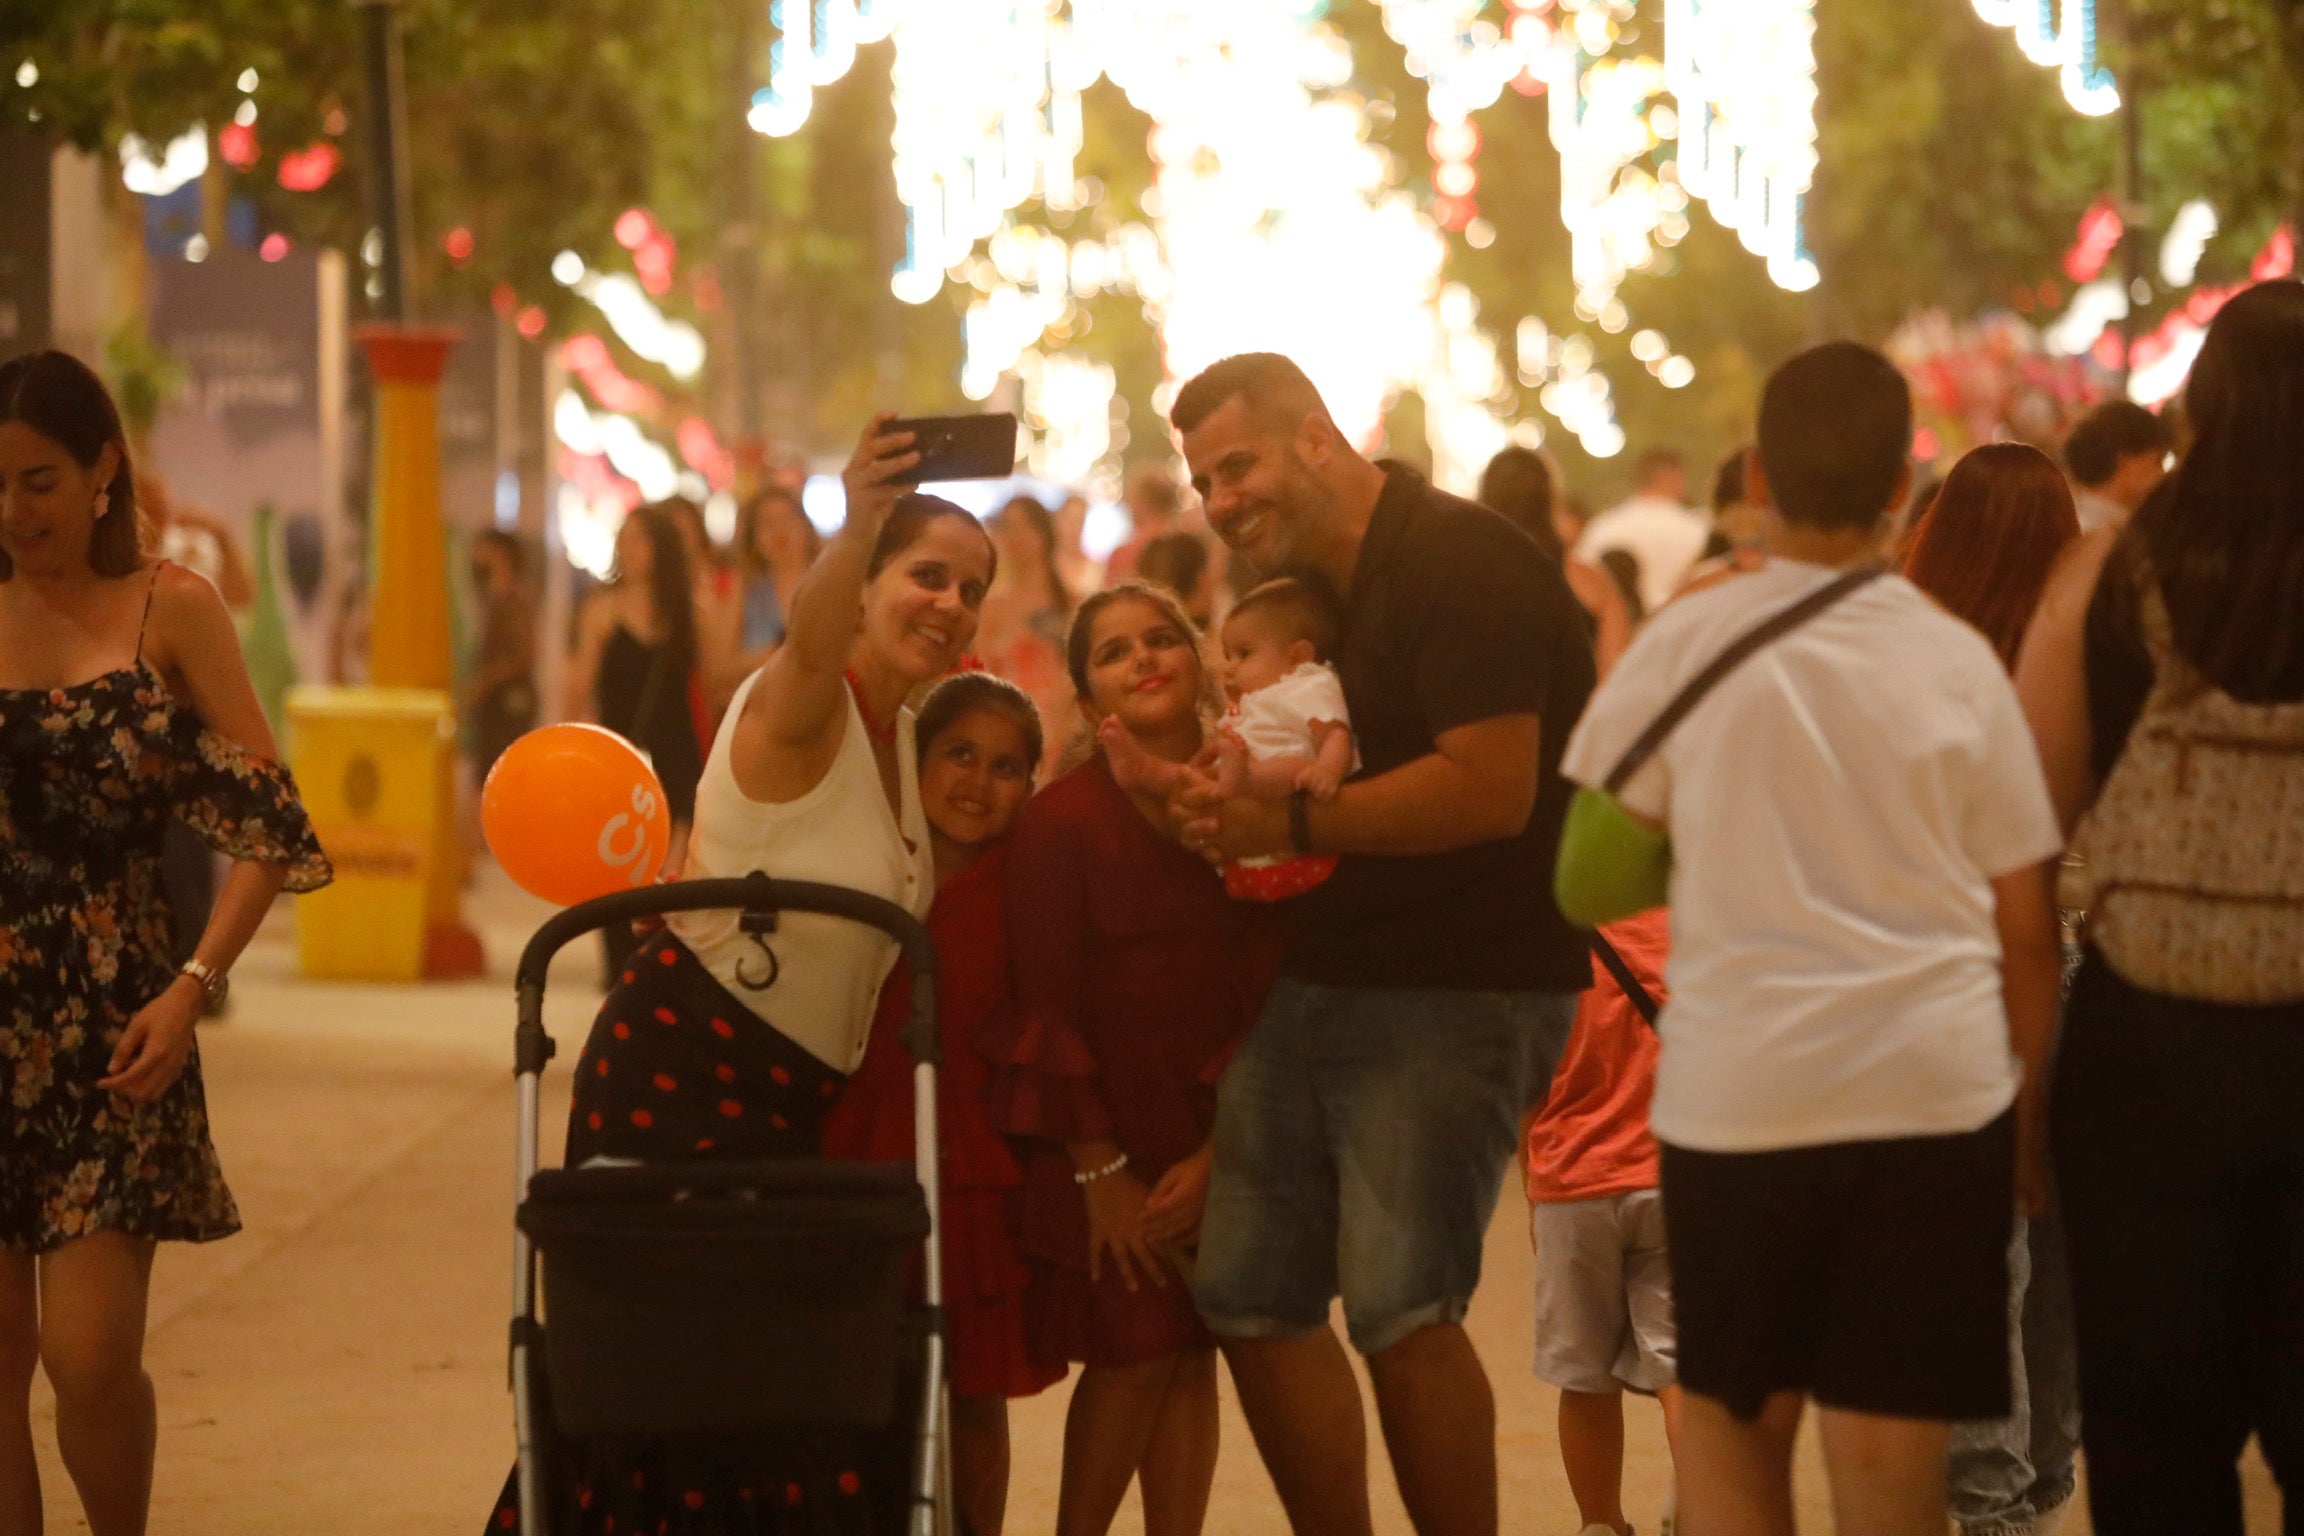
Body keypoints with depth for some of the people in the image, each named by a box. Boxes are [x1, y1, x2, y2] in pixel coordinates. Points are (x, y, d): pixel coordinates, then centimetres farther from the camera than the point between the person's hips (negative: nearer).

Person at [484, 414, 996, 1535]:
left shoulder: (903, 731, 11)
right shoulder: (805, 711, -16)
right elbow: (810, 644, -42)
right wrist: (857, 527, -61)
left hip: (788, 1092, 9)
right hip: (683, 1068, -9)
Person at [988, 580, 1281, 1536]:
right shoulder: (1061, 821, -9)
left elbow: (1263, 992, 0)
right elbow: (1046, 1008, -9)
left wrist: (1213, 1153, -8)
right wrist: (1103, 1173, -11)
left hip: (1214, 1137, 4)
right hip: (1102, 1142, -4)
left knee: (1192, 1356, 4)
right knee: (1134, 1355, -6)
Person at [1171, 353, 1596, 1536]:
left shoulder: (1462, 566, -13)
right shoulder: (1312, 592, 16)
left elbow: (1491, 788, -23)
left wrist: (1292, 824, -20)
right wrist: (1233, 817, 7)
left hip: (1457, 994, -10)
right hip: (1315, 984, 10)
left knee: (1401, 1311, -17)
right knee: (1247, 1295, 10)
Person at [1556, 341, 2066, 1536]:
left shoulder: (1684, 643, -1)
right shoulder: (1955, 661, 2)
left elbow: (1586, 880, 2)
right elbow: (2025, 921, 5)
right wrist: (2034, 1105, 17)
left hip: (1737, 1083, 0)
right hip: (1936, 1089, 0)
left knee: (1728, 1414, 17)